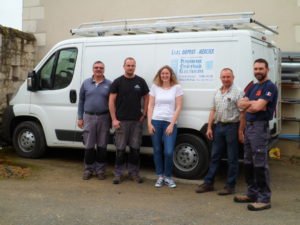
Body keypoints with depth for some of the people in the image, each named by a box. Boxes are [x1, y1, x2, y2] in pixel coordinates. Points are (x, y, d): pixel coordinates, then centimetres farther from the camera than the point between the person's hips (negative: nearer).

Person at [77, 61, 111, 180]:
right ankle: (88, 169, 16)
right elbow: (81, 101, 9)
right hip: (89, 117, 1)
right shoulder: (86, 83, 7)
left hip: (104, 118, -1)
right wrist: (80, 118, 4)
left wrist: (112, 118, -1)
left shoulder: (109, 84, 2)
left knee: (102, 146, 6)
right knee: (89, 146, 5)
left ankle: (100, 169, 16)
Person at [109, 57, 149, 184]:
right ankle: (118, 173, 11)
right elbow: (111, 101, -1)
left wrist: (144, 114, 3)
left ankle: (134, 172, 19)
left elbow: (146, 98, 12)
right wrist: (114, 119, -7)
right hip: (121, 121, -2)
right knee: (120, 149, 2)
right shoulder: (118, 82, 0)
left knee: (135, 148, 8)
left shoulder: (140, 81, 6)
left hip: (137, 121, 2)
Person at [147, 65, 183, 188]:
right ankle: (160, 176, 19)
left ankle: (168, 176, 12)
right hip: (156, 122, 2)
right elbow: (150, 106, 8)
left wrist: (172, 124, -8)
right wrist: (149, 123, -1)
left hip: (170, 123, -2)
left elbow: (178, 107, -1)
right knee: (157, 151, 5)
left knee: (168, 152, -8)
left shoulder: (177, 87, 2)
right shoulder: (155, 87, 8)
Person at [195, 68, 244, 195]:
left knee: (232, 159, 4)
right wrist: (209, 127, 9)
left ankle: (230, 186, 12)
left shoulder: (238, 93, -9)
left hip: (232, 126, -6)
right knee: (215, 156, 12)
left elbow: (242, 113, -14)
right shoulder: (217, 93, 12)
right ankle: (208, 183, 19)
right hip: (218, 126, 7)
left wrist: (240, 130, -18)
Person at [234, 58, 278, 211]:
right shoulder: (253, 87, 19)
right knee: (248, 163, 13)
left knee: (260, 164, -8)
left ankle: (264, 199, -3)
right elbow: (241, 104, 9)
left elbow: (258, 107, -20)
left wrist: (248, 104, 0)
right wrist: (254, 103, -9)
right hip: (249, 126, 9)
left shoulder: (270, 87, -9)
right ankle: (252, 193, 23)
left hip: (260, 127, -9)